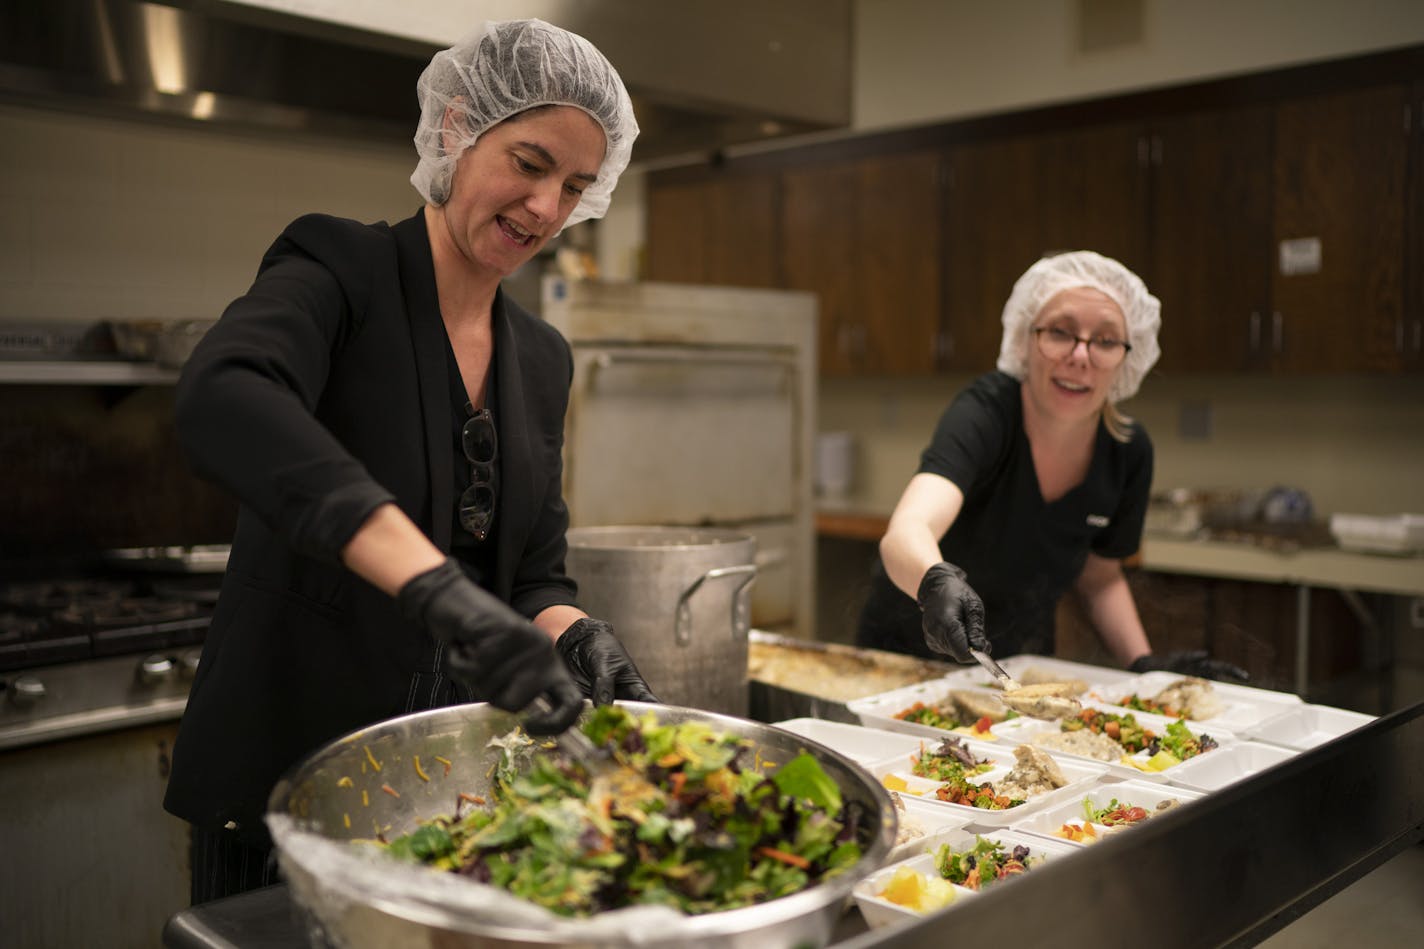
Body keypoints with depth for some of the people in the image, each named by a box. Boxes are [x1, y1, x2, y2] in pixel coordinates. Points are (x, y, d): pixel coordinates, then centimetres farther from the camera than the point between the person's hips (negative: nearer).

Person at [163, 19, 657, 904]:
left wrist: (575, 633, -13)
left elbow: (535, 572, 10)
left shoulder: (544, 358, 8)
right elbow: (222, 398, -32)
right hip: (288, 767, -5)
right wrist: (437, 586, -42)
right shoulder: (340, 267, -10)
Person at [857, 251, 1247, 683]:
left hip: (1021, 665, 4)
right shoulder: (985, 412, -29)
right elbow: (906, 532, -47)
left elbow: (1099, 575, 4)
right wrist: (937, 581, -69)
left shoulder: (1128, 452, -13)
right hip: (909, 653, -3)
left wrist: (1143, 660, -13)